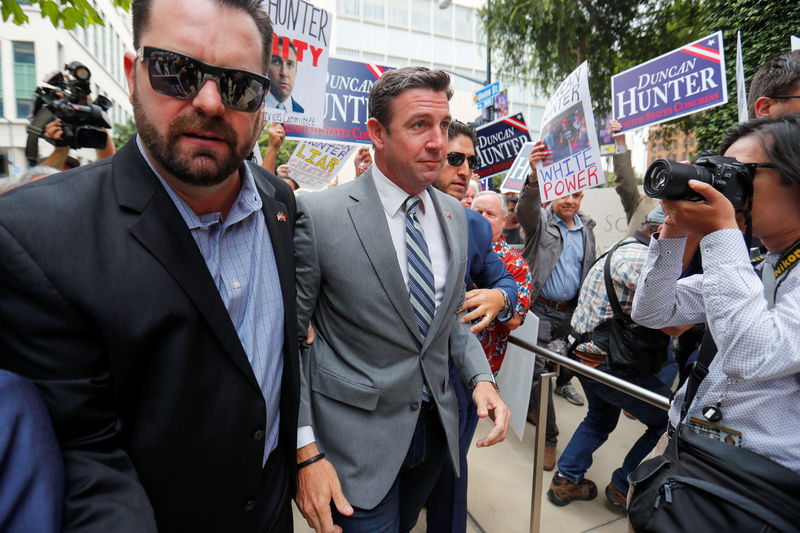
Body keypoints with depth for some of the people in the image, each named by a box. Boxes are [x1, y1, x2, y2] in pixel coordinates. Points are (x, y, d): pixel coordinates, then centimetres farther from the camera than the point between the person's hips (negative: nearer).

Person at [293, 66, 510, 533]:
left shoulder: (455, 215, 1)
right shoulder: (319, 215, -17)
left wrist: (480, 377, -5)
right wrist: (306, 450, -15)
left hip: (436, 425, 6)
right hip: (356, 436, -6)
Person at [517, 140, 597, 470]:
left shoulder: (586, 227, 11)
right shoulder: (540, 221, -4)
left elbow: (591, 268, 18)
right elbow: (525, 209, -28)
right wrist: (534, 177, -47)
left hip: (571, 311, 5)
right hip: (540, 310, -5)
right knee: (539, 371, -3)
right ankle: (549, 438, 12)